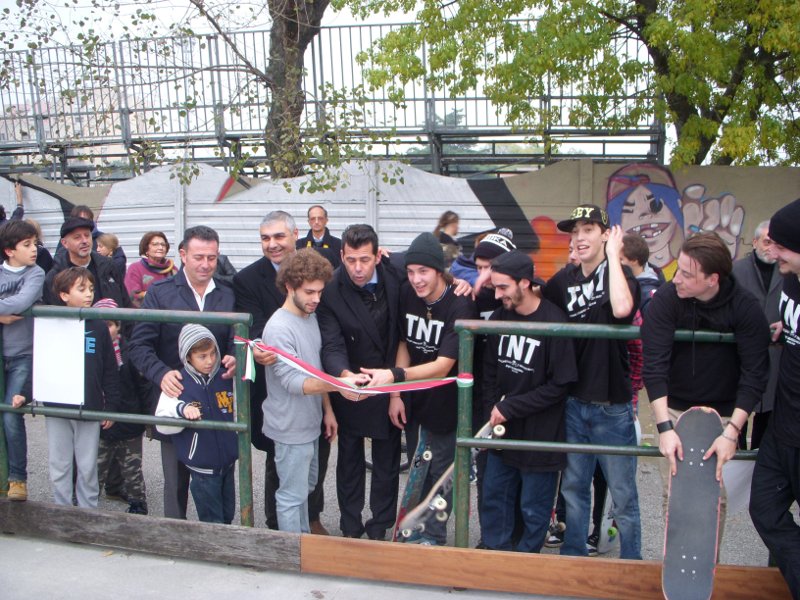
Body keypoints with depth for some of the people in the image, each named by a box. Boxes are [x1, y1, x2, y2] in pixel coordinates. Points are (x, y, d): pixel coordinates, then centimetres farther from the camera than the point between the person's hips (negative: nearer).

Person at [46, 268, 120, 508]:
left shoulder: (98, 327, 0)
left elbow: (110, 371, 3)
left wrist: (111, 406, 2)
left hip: (90, 409, 0)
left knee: (87, 467, 9)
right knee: (59, 466, 10)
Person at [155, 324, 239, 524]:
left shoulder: (226, 378, -2)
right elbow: (162, 424, -14)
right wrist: (181, 409, -27)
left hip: (228, 462, 4)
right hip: (202, 468, -4)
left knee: (228, 516, 18)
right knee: (212, 522, 4)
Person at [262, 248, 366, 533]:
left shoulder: (311, 317, 5)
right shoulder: (279, 328, -23)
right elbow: (292, 381, -29)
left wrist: (327, 409, 13)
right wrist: (339, 384, -41)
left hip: (310, 423, 9)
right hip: (291, 427, -9)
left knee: (307, 486, 23)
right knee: (292, 496, 4)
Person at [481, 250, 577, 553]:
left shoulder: (554, 324, -18)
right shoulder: (499, 317, 1)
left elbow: (559, 386, -16)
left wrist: (509, 407, -14)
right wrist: (493, 409, -1)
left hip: (540, 434, -6)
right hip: (502, 430, 6)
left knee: (534, 508, 10)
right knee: (493, 495, 16)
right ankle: (495, 552, 35)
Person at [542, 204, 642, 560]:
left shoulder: (621, 274, -10)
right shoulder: (565, 279, 6)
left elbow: (622, 308, -32)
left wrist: (612, 255, -21)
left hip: (612, 406, -5)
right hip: (574, 402, 5)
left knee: (623, 494, 8)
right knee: (573, 486, 17)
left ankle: (631, 563, 25)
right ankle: (573, 555, 34)